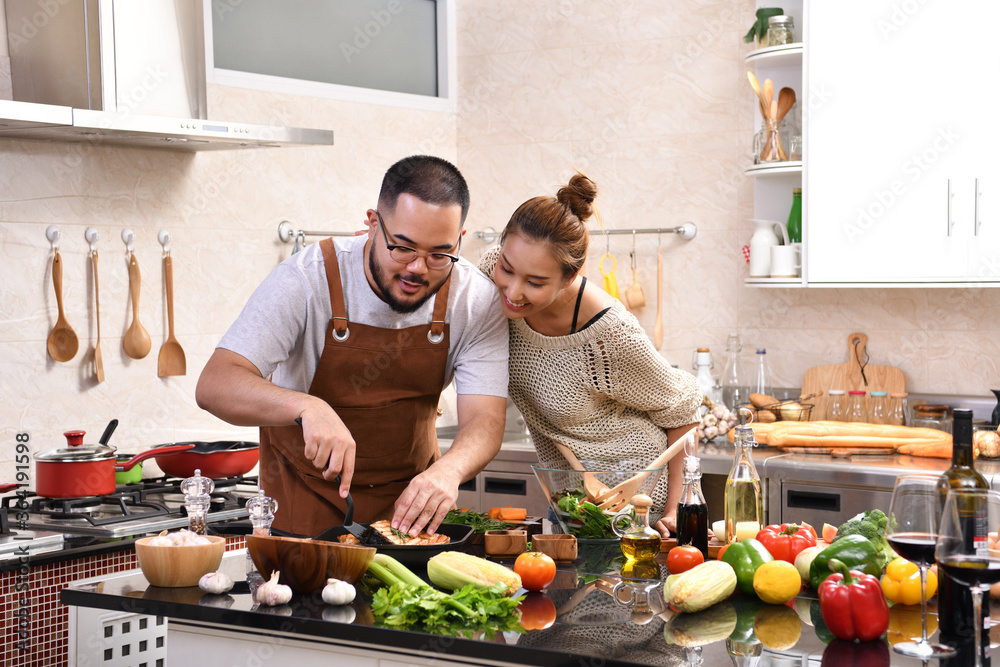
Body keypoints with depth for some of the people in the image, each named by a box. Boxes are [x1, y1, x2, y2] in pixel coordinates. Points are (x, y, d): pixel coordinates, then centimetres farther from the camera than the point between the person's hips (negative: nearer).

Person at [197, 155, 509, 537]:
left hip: (409, 495, 2)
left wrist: (450, 469, -42)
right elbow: (214, 385, -26)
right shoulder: (307, 279, -21)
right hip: (307, 495, -2)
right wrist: (307, 407, -45)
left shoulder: (477, 300, -14)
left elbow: (485, 420, -18)